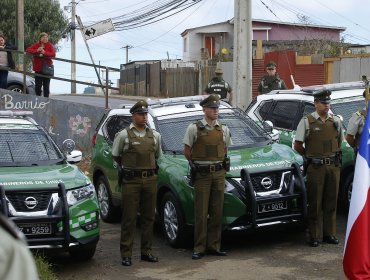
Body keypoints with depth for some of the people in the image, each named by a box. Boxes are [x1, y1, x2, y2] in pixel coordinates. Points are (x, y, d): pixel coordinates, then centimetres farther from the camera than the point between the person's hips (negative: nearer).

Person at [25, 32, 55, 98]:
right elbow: (28, 50, -5)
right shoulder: (36, 45, 5)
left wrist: (44, 52, -26)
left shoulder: (50, 45, -1)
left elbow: (53, 54, -15)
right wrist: (36, 50, -19)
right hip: (38, 68, 2)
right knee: (37, 86, 6)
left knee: (46, 86, 5)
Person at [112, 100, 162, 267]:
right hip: (131, 181, -4)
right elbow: (115, 156, 9)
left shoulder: (155, 135, 10)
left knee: (148, 217, 8)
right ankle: (126, 254, 2)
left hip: (150, 179, 4)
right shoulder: (123, 135, -1)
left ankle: (146, 251, 18)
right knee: (129, 218, -3)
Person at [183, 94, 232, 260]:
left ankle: (213, 246, 14)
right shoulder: (194, 128, -3)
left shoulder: (224, 129, 9)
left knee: (217, 212, 6)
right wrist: (196, 164, 7)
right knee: (201, 213, -3)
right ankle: (199, 248, 3)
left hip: (219, 173, 4)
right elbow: (186, 151, 4)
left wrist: (221, 163, 11)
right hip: (202, 175, -4)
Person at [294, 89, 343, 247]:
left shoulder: (336, 121, 10)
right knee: (315, 203, 0)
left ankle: (329, 234, 18)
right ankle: (314, 236, 6)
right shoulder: (307, 121, -2)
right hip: (315, 168, -4)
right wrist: (311, 157, 6)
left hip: (333, 166, 4)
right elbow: (297, 146, 2)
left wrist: (333, 155, 13)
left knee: (331, 202, 9)